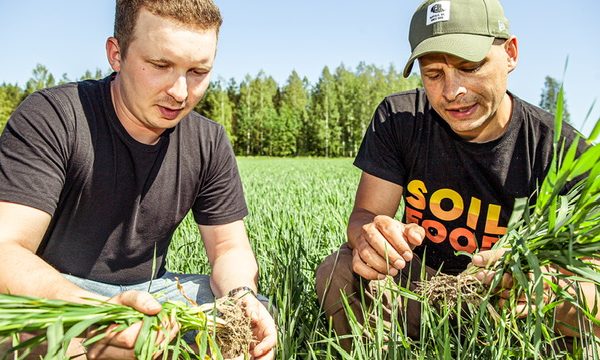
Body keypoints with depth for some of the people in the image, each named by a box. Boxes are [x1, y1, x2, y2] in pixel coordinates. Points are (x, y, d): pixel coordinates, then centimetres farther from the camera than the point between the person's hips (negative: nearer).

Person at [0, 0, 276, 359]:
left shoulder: (210, 142, -3)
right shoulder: (51, 118, -17)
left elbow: (230, 248, 0)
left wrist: (241, 296, -25)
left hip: (148, 291, 5)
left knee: (259, 314, -14)